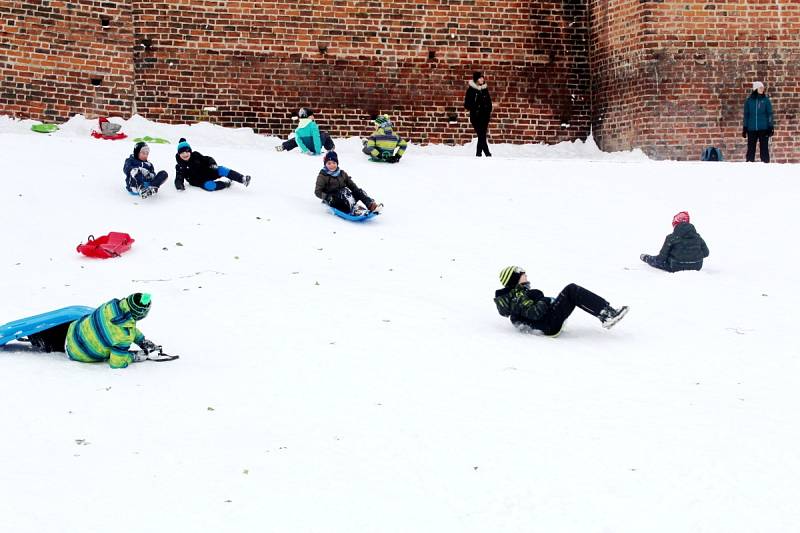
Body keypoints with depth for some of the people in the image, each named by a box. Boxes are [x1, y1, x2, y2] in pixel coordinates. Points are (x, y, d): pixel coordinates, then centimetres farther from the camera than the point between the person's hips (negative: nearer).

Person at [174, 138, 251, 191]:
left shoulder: (195, 156, 0)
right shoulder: (180, 167, -6)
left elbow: (207, 159, 4)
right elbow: (179, 179, -9)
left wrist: (213, 163, -18)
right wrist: (179, 185, -31)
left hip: (208, 172, 3)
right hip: (199, 181, -3)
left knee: (221, 170, -24)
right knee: (209, 186, -37)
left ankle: (243, 179, -32)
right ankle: (226, 184, -18)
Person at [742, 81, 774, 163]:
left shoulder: (765, 100, 1)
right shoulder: (749, 101, 4)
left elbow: (769, 114, 2)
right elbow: (746, 115, 9)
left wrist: (770, 127, -4)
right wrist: (744, 128, 5)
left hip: (764, 128, -1)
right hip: (751, 129, 1)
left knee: (764, 147, 0)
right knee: (751, 148, 3)